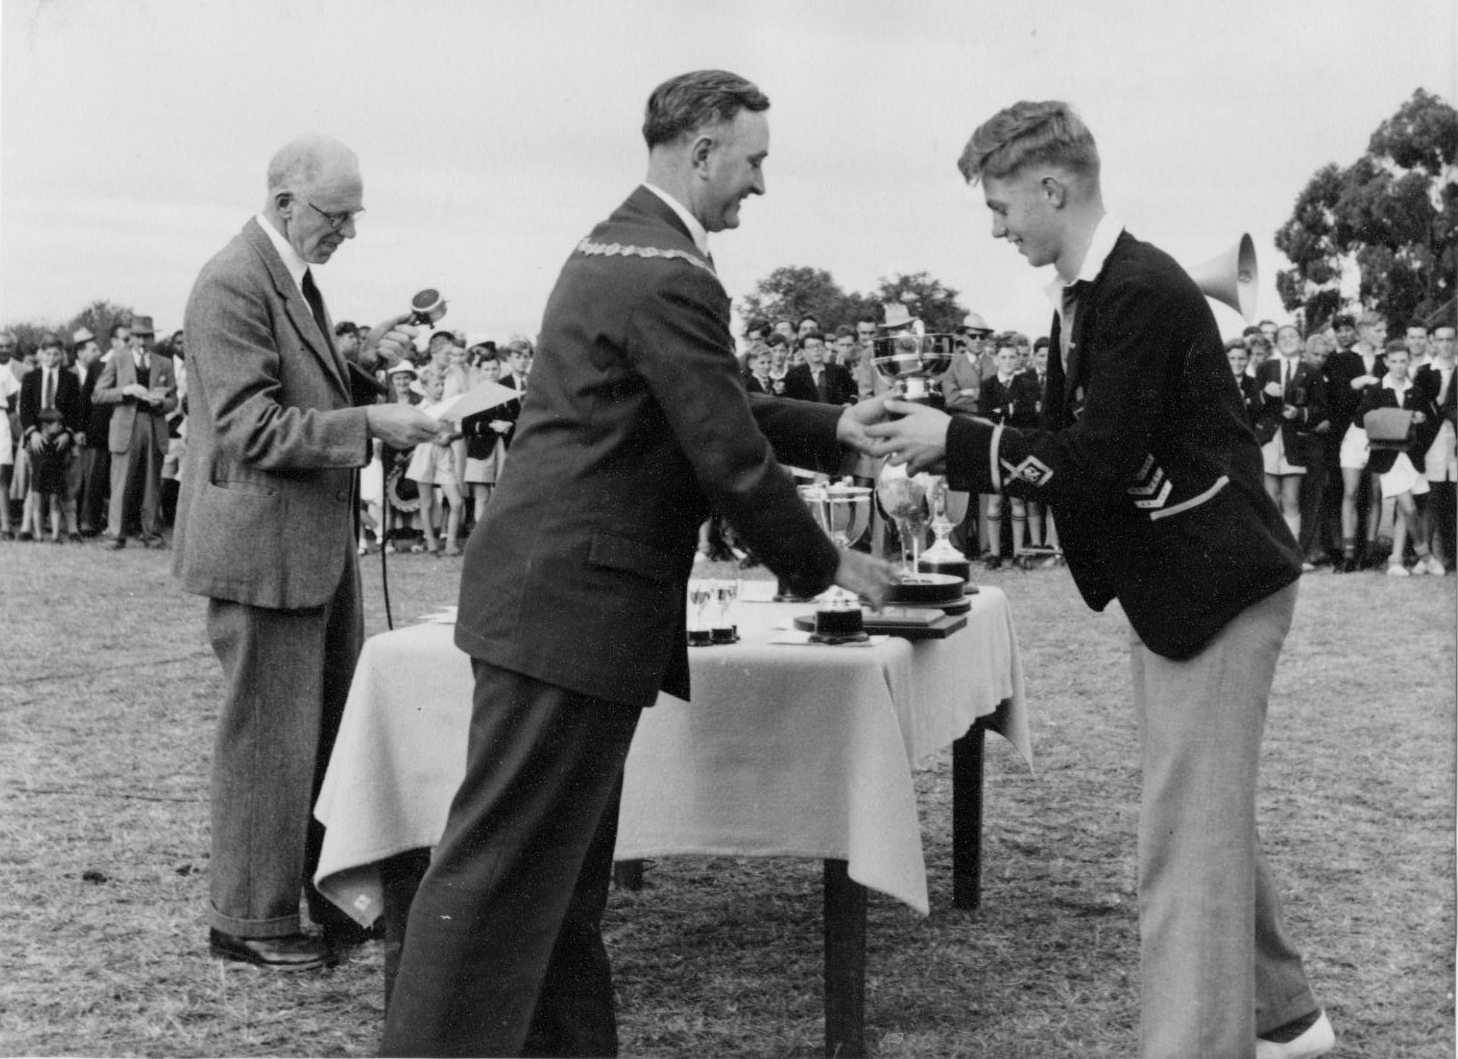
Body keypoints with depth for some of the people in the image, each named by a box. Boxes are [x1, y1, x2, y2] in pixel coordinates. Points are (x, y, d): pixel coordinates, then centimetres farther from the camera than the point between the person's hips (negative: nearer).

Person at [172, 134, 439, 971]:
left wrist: (367, 364, 5)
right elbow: (250, 425, -21)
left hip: (320, 541, 10)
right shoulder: (233, 283, -15)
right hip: (263, 544, -10)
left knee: (336, 728, 16)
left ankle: (331, 895, 30)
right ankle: (250, 919, 14)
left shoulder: (297, 279, 15)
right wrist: (369, 423, -25)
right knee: (270, 738, 0)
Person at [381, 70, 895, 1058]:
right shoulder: (671, 277, -17)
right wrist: (826, 563, -1)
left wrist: (833, 427, 15)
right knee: (503, 871, -4)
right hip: (577, 605, -11)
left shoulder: (619, 243, 16)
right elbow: (729, 458, -15)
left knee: (564, 867, 17)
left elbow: (717, 413, 23)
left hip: (557, 594, 11)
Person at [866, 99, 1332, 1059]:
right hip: (1178, 586, 10)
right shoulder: (1088, 295, 9)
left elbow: (1095, 461, -24)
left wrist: (956, 439, -17)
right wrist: (950, 445, 3)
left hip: (1214, 586, -10)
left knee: (1188, 836, -7)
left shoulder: (1141, 290, -20)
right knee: (1213, 817, 20)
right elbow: (1074, 448, 13)